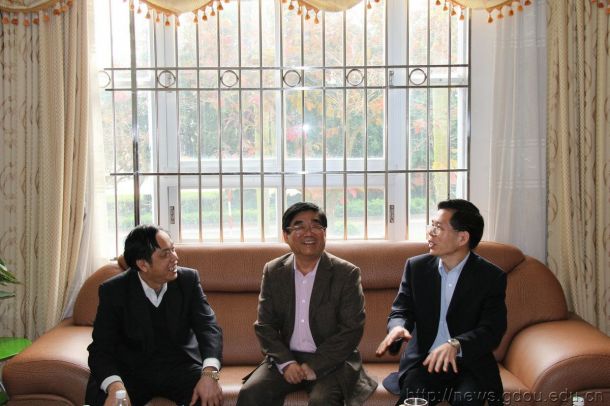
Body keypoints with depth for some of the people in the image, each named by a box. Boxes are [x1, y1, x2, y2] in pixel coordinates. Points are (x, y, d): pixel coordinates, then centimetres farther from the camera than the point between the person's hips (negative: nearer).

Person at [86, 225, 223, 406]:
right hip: (132, 370, -1)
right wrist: (115, 386, -36)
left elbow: (208, 326, -12)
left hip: (180, 366, 1)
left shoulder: (188, 280, -5)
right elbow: (102, 348, -14)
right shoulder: (113, 291, -10)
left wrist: (209, 373, -33)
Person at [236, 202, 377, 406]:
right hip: (285, 358, 3)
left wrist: (314, 366, -16)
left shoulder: (347, 273, -6)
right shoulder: (273, 272, 4)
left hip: (330, 361, -3)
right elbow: (265, 325, 4)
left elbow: (352, 329, -9)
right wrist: (285, 362, -12)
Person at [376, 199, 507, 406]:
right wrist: (398, 327, -20)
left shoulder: (492, 277, -4)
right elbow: (400, 311, 5)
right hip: (423, 361, 1)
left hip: (470, 364, 0)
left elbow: (493, 330, -11)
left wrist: (456, 345, -30)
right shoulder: (416, 267, 5)